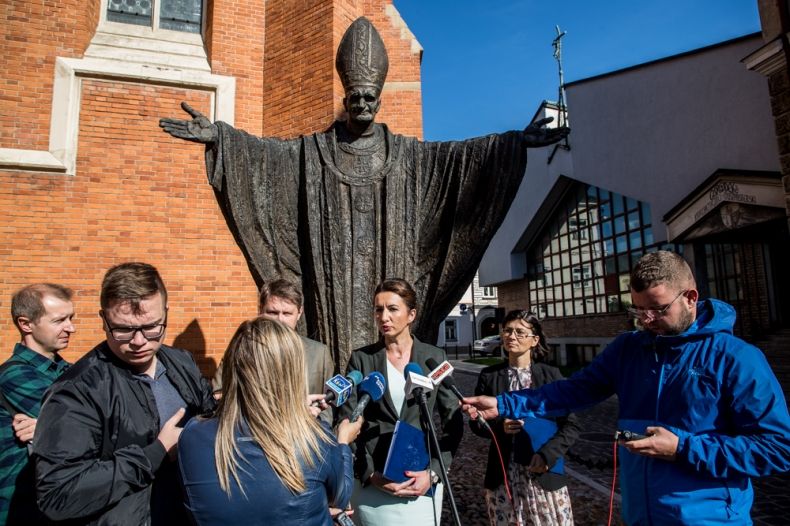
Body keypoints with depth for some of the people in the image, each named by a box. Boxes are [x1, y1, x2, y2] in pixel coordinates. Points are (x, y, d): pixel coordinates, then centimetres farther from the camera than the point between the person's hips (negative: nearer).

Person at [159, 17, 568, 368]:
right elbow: (269, 151, 0)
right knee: (337, 339, -4)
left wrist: (516, 141, -3)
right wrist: (217, 135, -14)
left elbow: (455, 152, 4)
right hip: (335, 272, 0)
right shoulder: (314, 149, 9)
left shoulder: (404, 152, 9)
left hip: (388, 274, 1)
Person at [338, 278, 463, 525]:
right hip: (372, 484, 0)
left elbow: (453, 420, 2)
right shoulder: (361, 359, -1)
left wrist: (433, 471, -8)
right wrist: (370, 474, -10)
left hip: (422, 481, 1)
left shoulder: (435, 358, 0)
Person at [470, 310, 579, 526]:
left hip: (545, 476, -1)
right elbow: (475, 421, 7)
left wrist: (548, 455, -13)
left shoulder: (550, 375, -1)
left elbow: (571, 425, 0)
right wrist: (499, 426, -12)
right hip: (502, 478, 1)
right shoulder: (489, 375, 2)